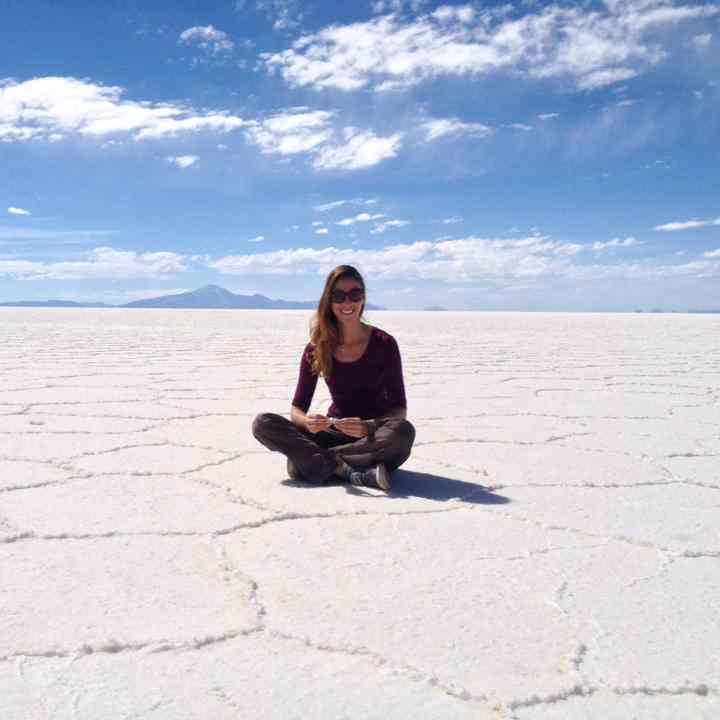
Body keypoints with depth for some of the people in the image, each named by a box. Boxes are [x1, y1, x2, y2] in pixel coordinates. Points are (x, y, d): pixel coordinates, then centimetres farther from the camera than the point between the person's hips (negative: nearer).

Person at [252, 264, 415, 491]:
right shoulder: (317, 348, -2)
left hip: (373, 438, -2)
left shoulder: (383, 343, -8)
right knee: (263, 423, -18)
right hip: (335, 434, 2)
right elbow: (297, 408, -1)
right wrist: (306, 421, -26)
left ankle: (310, 458, -26)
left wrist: (368, 427, -30)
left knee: (403, 431, -37)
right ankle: (351, 472, -28)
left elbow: (399, 410, -10)